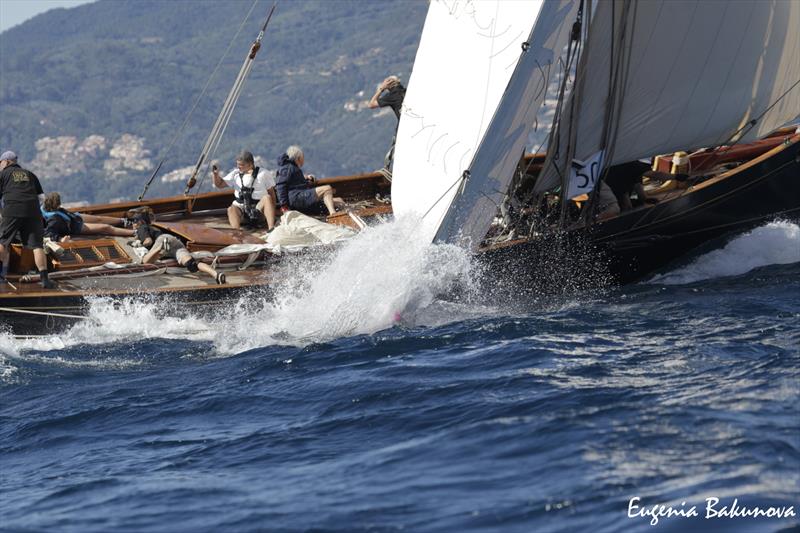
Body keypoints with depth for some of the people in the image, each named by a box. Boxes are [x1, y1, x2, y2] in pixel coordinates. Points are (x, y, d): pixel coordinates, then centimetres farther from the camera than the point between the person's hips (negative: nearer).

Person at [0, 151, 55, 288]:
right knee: (37, 245, -2)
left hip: (12, 210, -3)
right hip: (33, 212, 3)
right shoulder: (29, 174, 24)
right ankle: (44, 278, -12)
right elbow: (41, 196, 22)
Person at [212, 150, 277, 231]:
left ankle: (271, 228, -46)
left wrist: (272, 211, -3)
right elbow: (220, 184, 14)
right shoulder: (235, 174, 16)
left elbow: (271, 193, 7)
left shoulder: (263, 174, 7)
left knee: (267, 198, -31)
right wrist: (216, 174, -7)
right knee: (231, 209, -32)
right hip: (241, 208, 2)